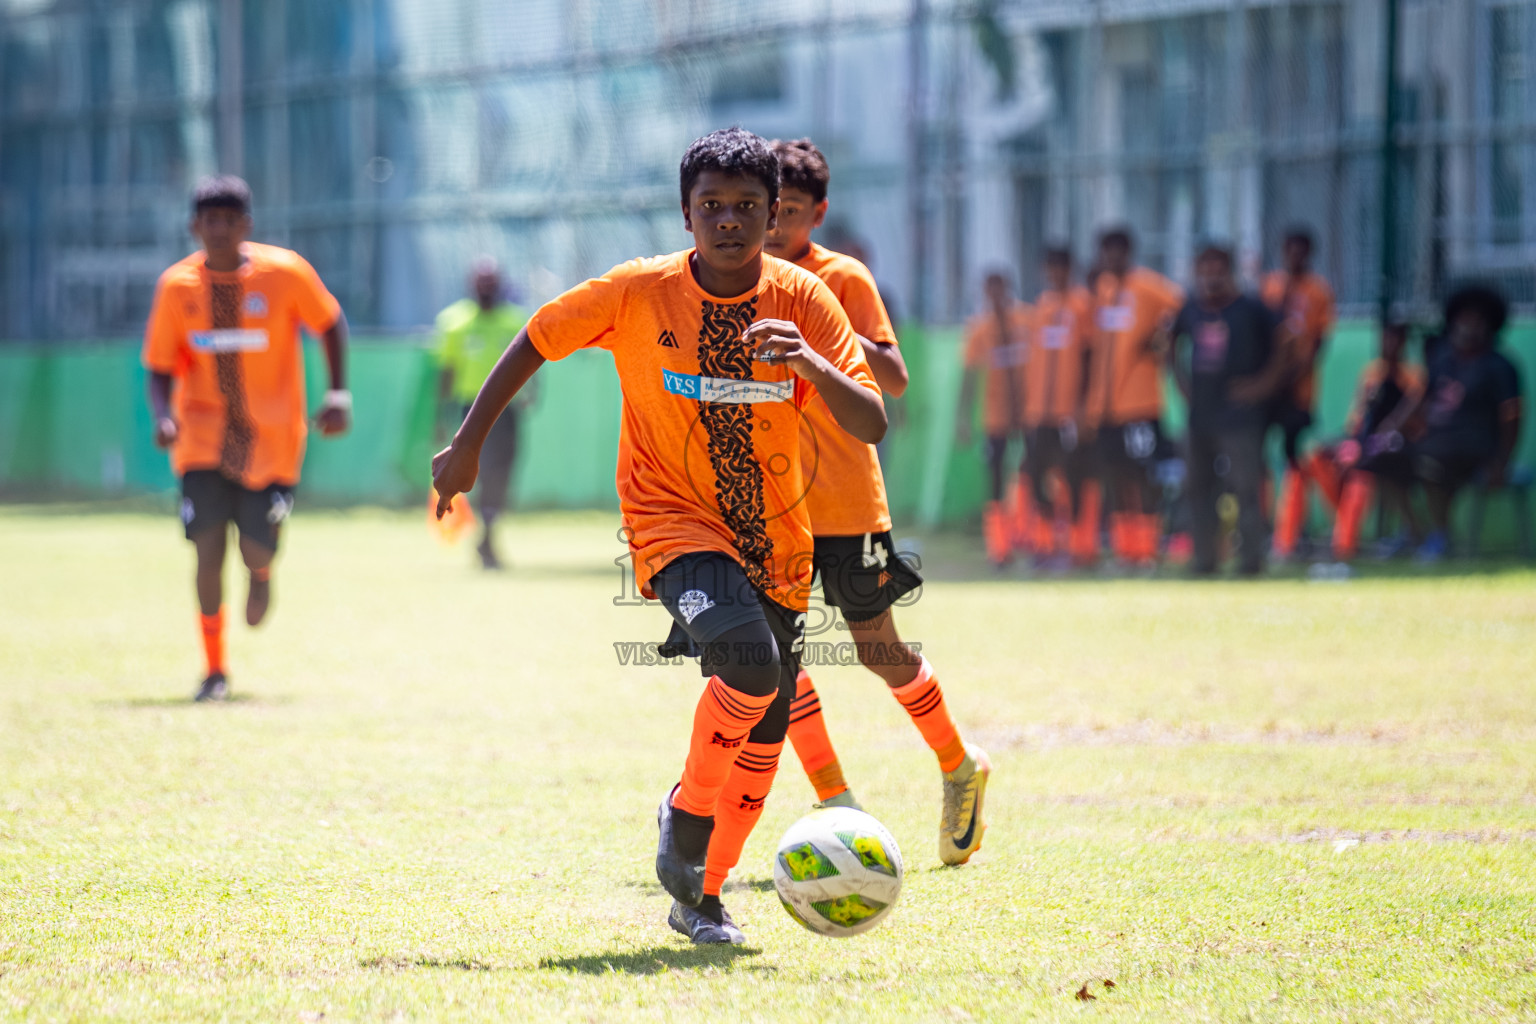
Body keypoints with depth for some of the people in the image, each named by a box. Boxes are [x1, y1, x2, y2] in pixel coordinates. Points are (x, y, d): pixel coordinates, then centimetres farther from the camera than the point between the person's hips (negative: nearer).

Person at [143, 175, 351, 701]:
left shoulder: (284, 273, -8)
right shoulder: (176, 286, -4)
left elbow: (330, 323, 6)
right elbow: (160, 369, 1)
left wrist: (338, 392, -5)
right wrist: (162, 416, -19)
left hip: (272, 439, -1)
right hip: (203, 437, 1)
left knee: (256, 549, -6)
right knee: (208, 546, -12)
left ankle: (261, 573, 37)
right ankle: (215, 671, 3)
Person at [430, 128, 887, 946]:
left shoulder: (802, 301, -8)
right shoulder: (640, 293, -11)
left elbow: (870, 425, -13)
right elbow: (536, 341, 3)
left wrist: (812, 364, -32)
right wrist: (468, 443, 3)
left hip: (776, 542, 4)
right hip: (675, 524, -4)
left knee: (763, 737, 6)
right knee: (749, 658, -31)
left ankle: (700, 897, 26)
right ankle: (687, 815, -8)